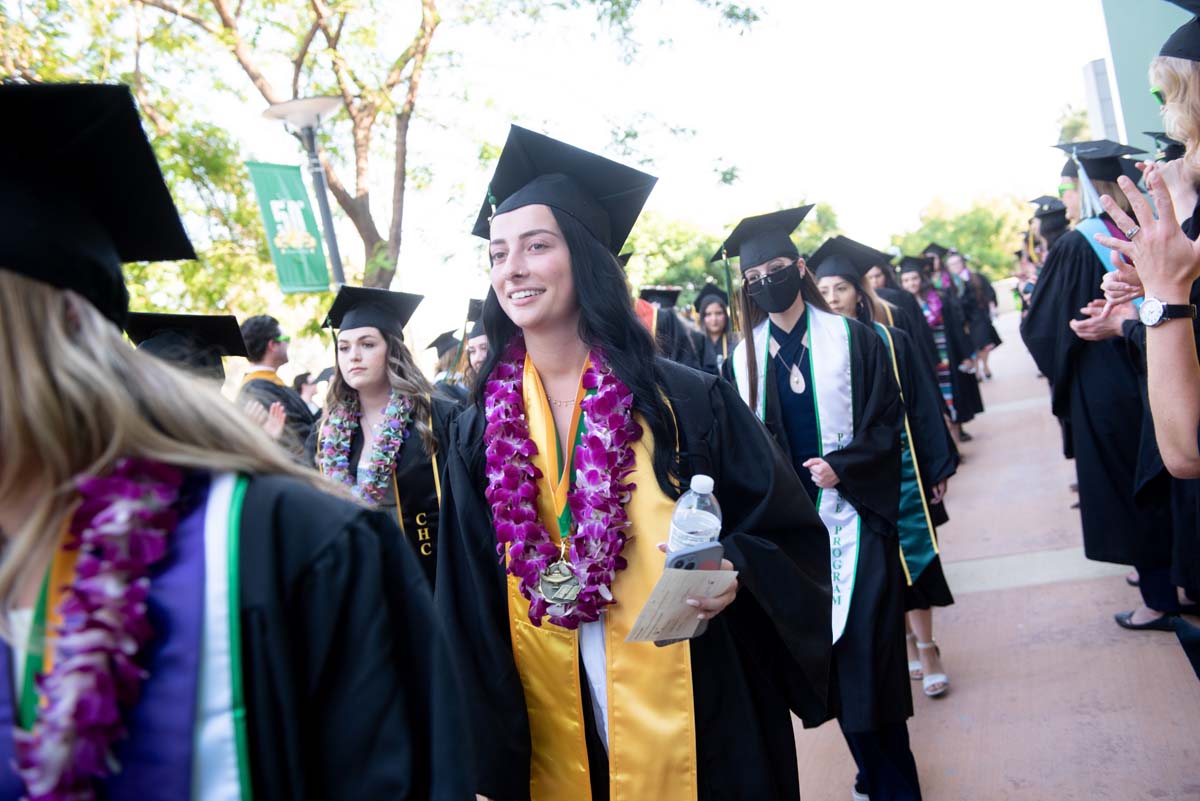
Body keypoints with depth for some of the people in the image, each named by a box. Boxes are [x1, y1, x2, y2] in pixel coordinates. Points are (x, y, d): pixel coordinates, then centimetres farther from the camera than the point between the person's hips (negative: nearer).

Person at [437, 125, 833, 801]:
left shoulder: (688, 402, -9)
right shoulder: (481, 434, -1)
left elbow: (790, 533, -2)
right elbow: (470, 607, 1)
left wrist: (733, 573, -23)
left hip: (695, 730, -2)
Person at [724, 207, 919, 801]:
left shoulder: (850, 337, -2)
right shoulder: (746, 355, 6)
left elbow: (888, 418, -4)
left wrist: (843, 466, -16)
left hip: (853, 511, -3)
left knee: (866, 638, -2)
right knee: (828, 645, 9)